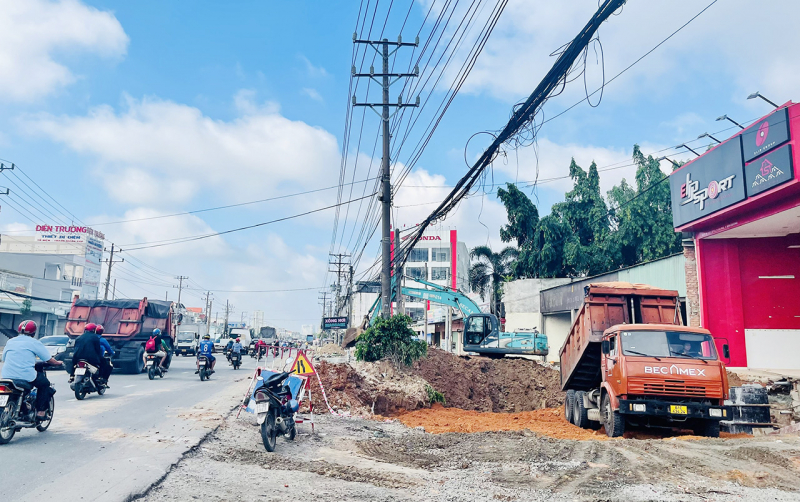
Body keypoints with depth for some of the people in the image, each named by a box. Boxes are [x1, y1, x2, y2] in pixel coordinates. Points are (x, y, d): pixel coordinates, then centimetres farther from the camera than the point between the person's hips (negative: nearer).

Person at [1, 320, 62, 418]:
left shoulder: (10, 342, 14)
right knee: (44, 384, 17)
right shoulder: (34, 343, 0)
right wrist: (58, 363, 19)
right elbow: (49, 360, 0)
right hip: (26, 376, -5)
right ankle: (41, 411, 9)